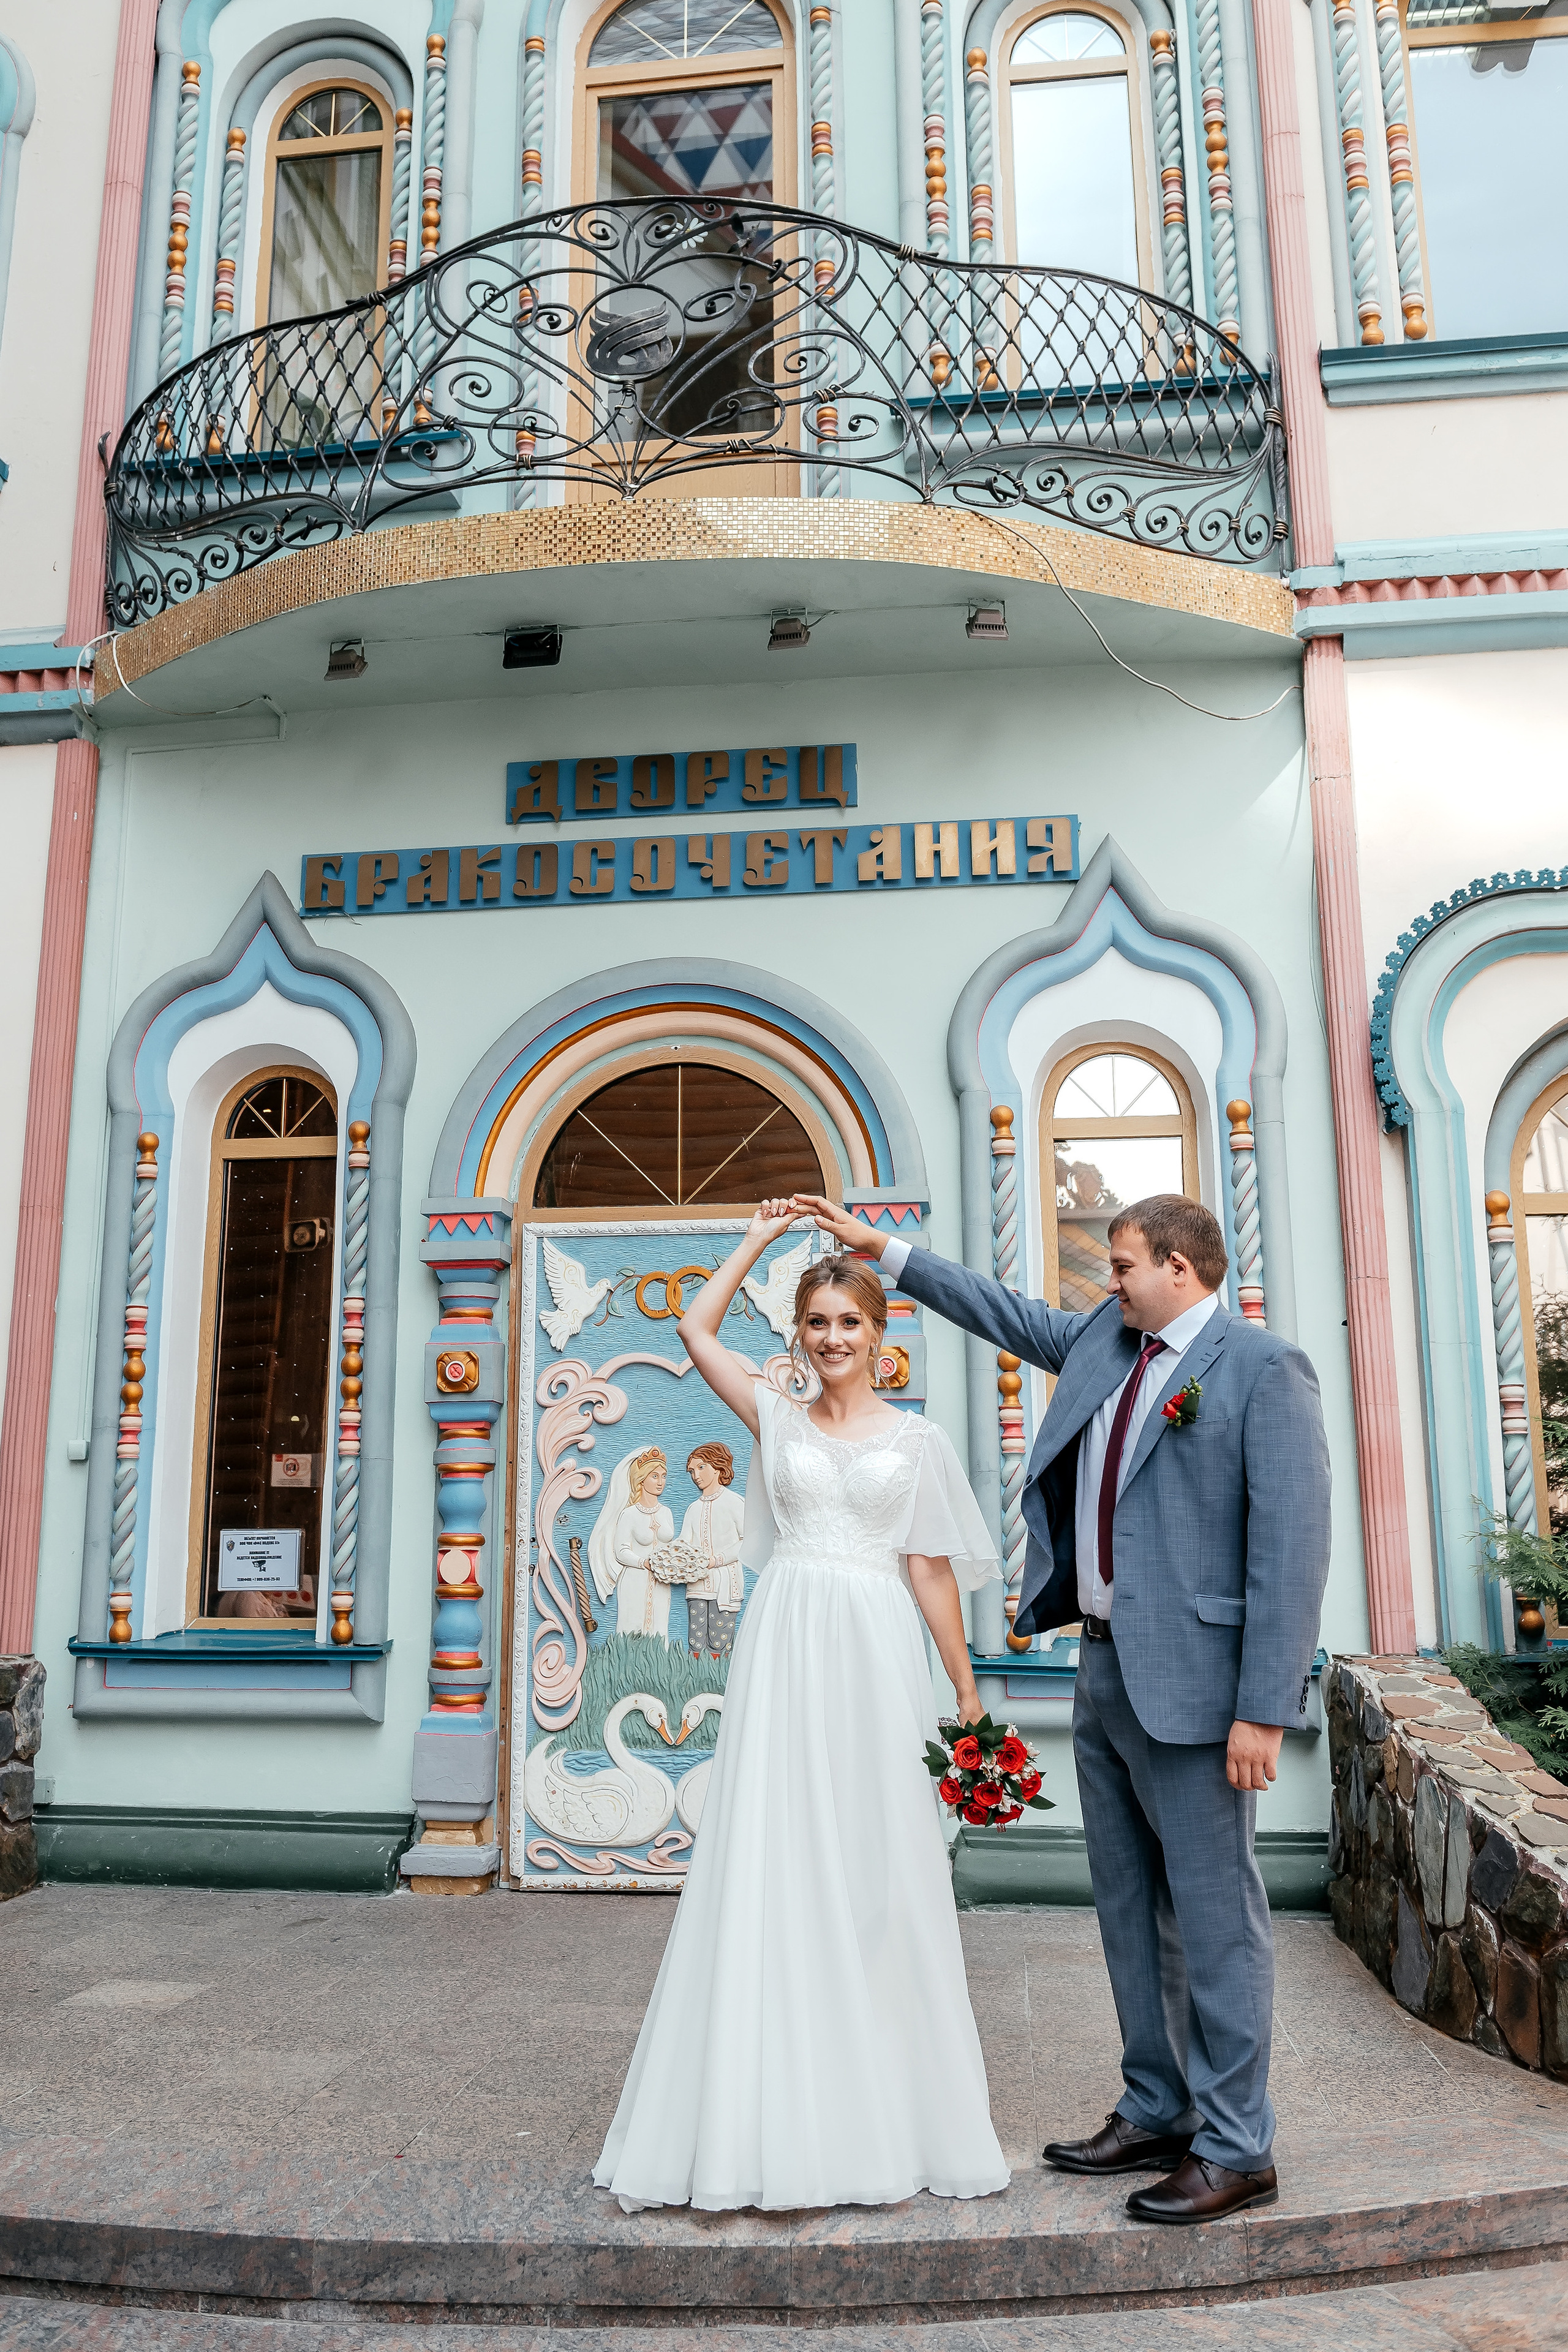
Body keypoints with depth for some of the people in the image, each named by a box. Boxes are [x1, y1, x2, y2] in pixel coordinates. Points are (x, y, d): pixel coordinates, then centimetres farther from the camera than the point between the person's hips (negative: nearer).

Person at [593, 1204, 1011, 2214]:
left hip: (876, 1657, 0)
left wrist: (969, 1691, 4)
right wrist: (760, 1238, 12)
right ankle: (780, 2119, 12)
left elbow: (931, 1570, 6)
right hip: (786, 1649, 1)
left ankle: (889, 2111, 19)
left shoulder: (917, 1440, 7)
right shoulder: (779, 1419, 10)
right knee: (775, 1867, 1)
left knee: (880, 1871, 4)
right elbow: (697, 1331, 9)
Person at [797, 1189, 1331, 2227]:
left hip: (1190, 1683, -8)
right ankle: (1156, 2114, 32)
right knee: (1130, 1911, 17)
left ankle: (1237, 2150, 18)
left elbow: (1293, 1542, -17)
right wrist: (881, 1247, 24)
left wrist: (1263, 1712, -20)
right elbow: (1009, 1314, 24)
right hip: (1104, 1672, 8)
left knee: (1214, 1917, 3)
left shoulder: (1265, 1367, -12)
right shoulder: (1105, 1339, 11)